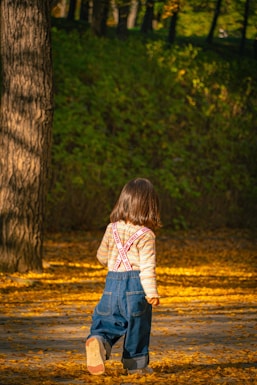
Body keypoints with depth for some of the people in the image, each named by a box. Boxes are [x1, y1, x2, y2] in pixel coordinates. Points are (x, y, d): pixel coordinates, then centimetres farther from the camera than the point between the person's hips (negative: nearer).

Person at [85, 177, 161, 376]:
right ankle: (136, 363, 16)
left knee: (106, 320, 8)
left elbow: (102, 256, 17)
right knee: (137, 325, 9)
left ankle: (99, 340, -23)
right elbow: (147, 266, -16)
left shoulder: (112, 229, 6)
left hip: (113, 281, 4)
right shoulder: (146, 235, -9)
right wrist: (152, 292, -18)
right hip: (135, 284, -3)